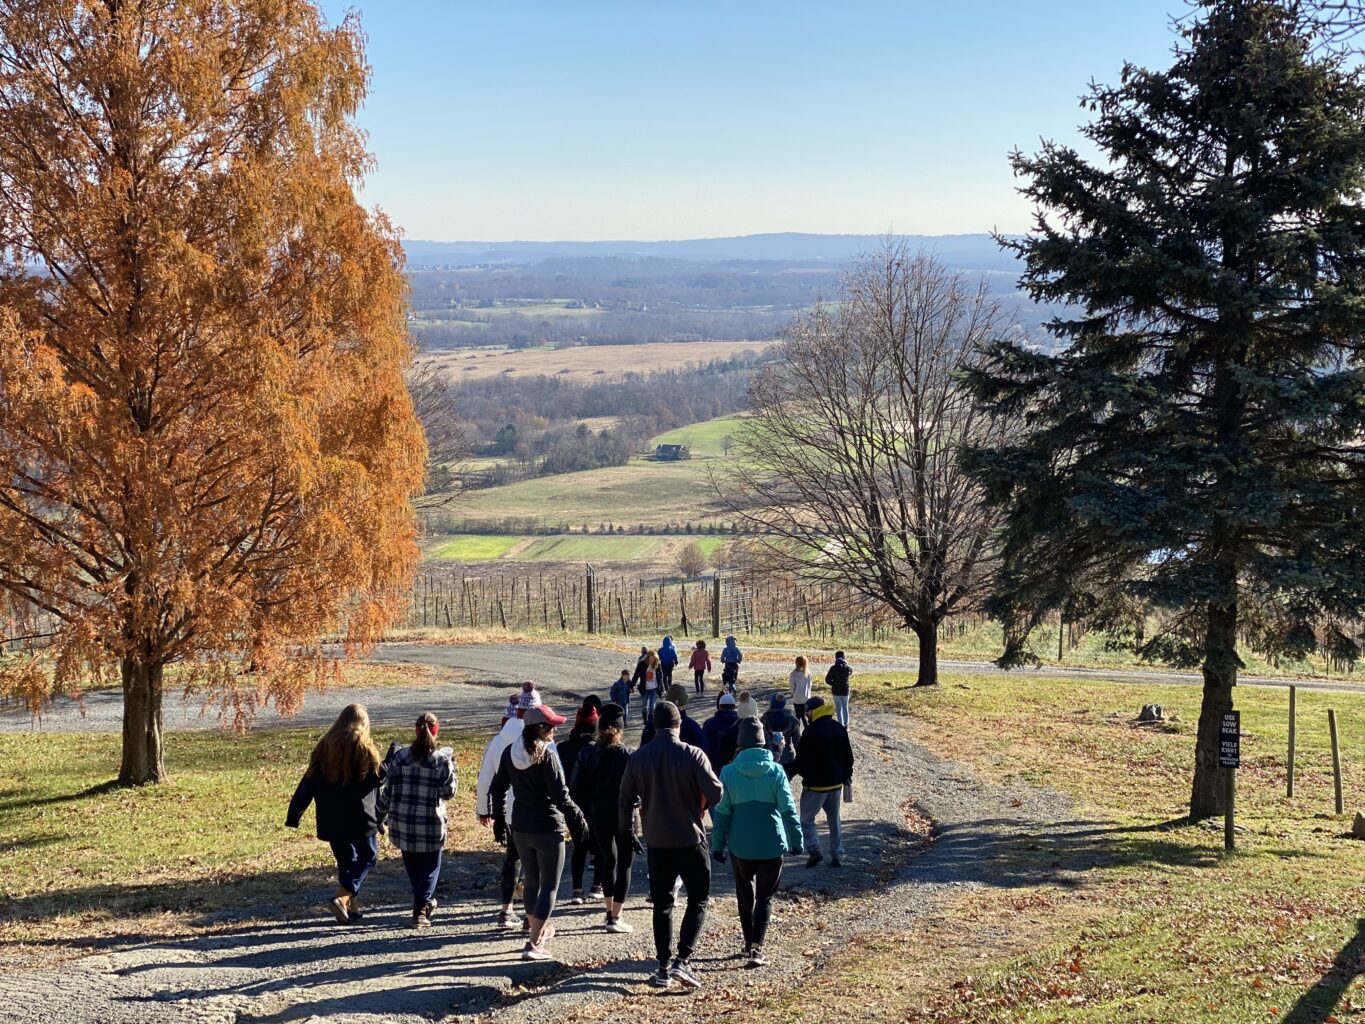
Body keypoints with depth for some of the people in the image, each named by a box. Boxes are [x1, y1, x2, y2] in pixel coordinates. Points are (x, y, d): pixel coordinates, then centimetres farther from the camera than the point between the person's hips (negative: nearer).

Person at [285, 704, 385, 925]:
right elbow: (380, 777, -7)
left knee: (345, 860, 17)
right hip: (359, 817, -5)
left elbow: (308, 783, 6)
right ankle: (342, 898, -11)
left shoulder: (324, 747, 6)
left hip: (331, 819, 5)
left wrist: (294, 813, 10)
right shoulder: (364, 748, -9)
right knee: (367, 856, 7)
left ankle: (352, 906, 18)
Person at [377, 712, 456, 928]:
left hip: (403, 823, 2)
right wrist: (451, 772, 8)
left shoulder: (399, 756, -2)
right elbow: (448, 792, -8)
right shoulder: (441, 761, -8)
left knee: (412, 866, 19)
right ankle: (421, 908, -6)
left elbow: (388, 790, 0)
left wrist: (381, 815, 11)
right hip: (431, 825, -2)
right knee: (430, 866, 9)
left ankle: (425, 901, 32)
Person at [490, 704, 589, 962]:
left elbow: (497, 788, 8)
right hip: (548, 829, -6)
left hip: (521, 829, 6)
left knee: (531, 882, 22)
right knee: (549, 886, 3)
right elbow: (560, 796, -20)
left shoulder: (510, 753, 2)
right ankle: (533, 944, -3)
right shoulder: (547, 756, -18)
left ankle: (539, 930, 38)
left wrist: (498, 819, 19)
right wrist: (579, 822, -8)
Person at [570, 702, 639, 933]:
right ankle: (615, 918, 2)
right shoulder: (627, 755, -12)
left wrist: (588, 811, 6)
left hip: (598, 816, 4)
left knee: (608, 861, 21)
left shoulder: (587, 754, -2)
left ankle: (610, 912, 28)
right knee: (624, 865, 5)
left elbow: (576, 788, -3)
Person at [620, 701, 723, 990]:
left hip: (656, 842, 3)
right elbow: (715, 793, -14)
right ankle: (683, 960, -7)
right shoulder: (693, 755, -12)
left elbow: (625, 800, 5)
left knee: (662, 904, 13)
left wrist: (624, 831, 19)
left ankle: (664, 968, 12)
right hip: (690, 839, -3)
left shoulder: (638, 758, -1)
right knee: (698, 900, 8)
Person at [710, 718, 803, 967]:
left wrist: (717, 844, 5)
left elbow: (722, 812, -3)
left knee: (745, 895, 19)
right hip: (772, 845, -1)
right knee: (765, 897, 6)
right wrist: (796, 840, 3)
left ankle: (749, 943, 27)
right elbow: (788, 809, -7)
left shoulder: (728, 772, -7)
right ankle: (756, 947, -7)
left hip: (740, 846, 1)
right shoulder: (775, 771, -8)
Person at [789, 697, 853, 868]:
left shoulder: (811, 731, -18)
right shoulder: (840, 729, 5)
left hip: (815, 785, -6)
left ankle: (814, 850, -8)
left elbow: (801, 759, -14)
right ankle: (836, 855, 16)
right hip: (836, 783, 7)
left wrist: (790, 771, 1)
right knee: (834, 820, 15)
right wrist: (847, 774, 23)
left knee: (806, 819, 6)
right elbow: (848, 755, 12)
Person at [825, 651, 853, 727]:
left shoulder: (834, 668, -15)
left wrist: (833, 684, 4)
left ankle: (841, 725, 8)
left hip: (836, 691, -3)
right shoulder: (848, 667, -7)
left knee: (838, 709, 8)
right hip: (845, 691, 3)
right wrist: (846, 663, 10)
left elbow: (827, 680, -15)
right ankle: (846, 725, 20)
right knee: (845, 707, 18)